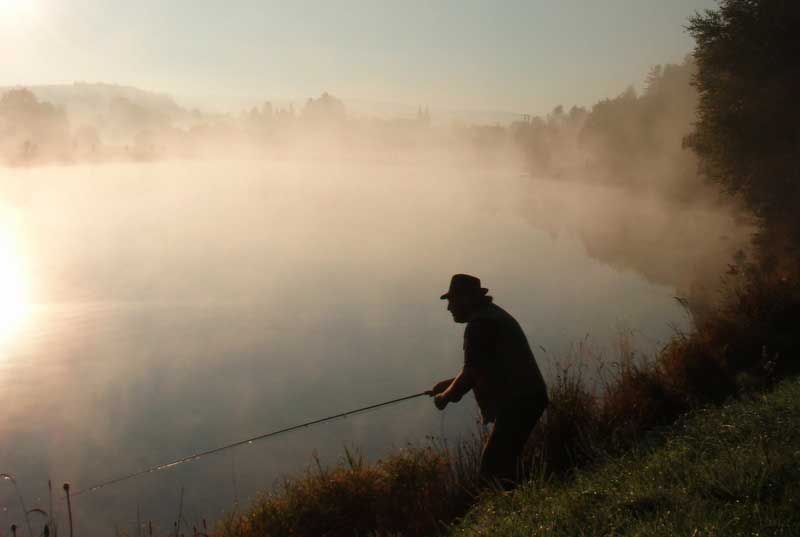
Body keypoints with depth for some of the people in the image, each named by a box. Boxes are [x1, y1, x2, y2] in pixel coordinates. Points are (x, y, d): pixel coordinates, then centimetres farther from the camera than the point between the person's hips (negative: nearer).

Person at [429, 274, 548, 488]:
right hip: (529, 398, 11)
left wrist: (446, 396, 2)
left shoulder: (479, 324, -12)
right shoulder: (494, 314, 20)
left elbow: (472, 371, -13)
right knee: (503, 461, 17)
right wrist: (450, 385, 23)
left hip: (517, 403, -11)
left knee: (492, 468, -11)